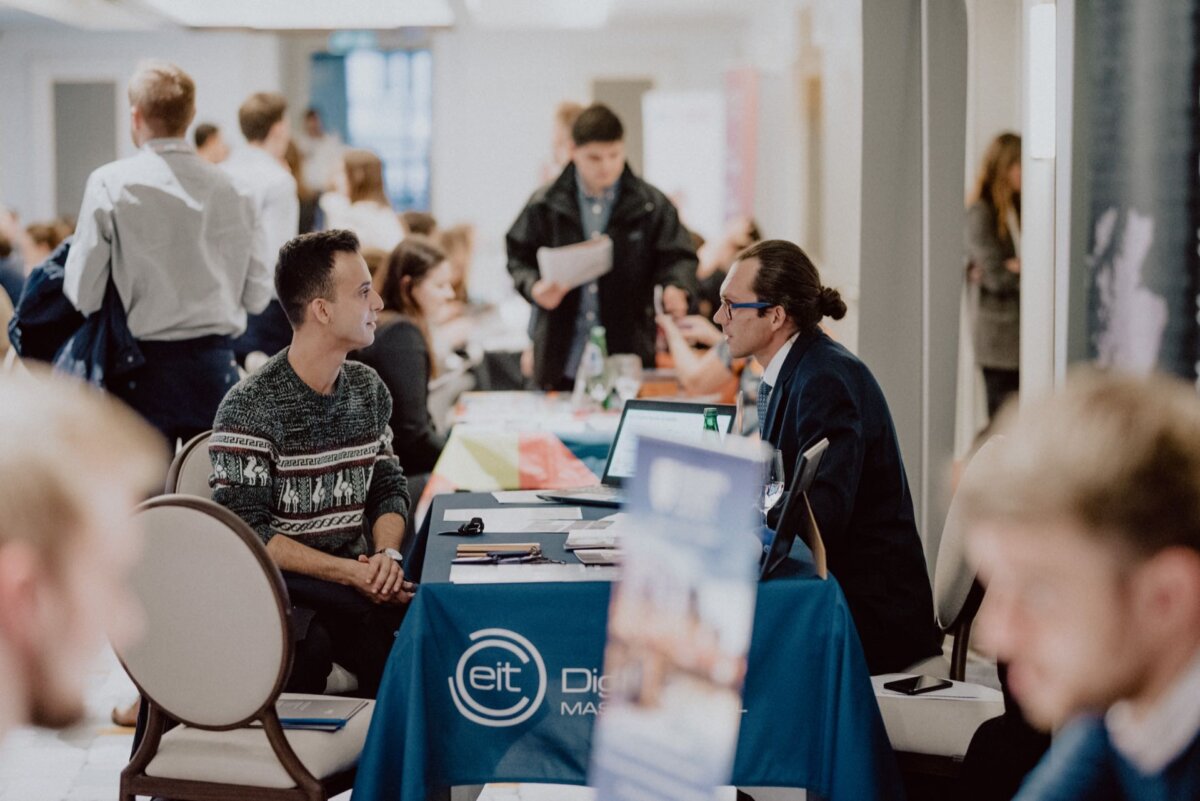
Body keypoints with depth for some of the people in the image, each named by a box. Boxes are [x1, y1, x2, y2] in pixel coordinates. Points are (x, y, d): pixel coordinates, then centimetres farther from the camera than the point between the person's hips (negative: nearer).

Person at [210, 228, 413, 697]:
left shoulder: (367, 390, 11)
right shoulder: (250, 408, -11)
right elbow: (247, 533, -14)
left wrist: (387, 555, -6)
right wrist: (351, 573, -20)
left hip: (358, 578, 6)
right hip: (280, 587, -6)